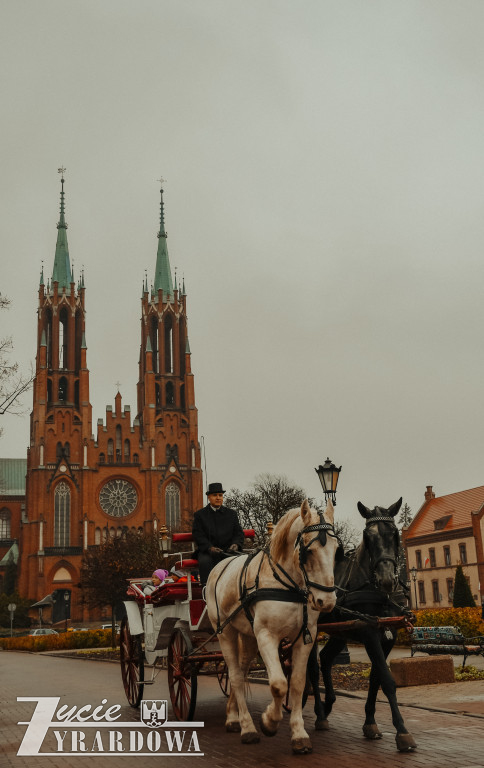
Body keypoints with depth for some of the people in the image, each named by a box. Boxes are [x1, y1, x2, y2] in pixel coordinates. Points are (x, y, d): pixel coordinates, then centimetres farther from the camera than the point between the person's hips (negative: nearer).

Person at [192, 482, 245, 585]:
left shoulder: (231, 513, 19)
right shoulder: (200, 514, 11)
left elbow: (239, 533, 14)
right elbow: (198, 535, 0)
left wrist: (235, 544, -10)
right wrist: (210, 548, -17)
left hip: (228, 550, 1)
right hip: (207, 551, -1)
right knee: (205, 562, -34)